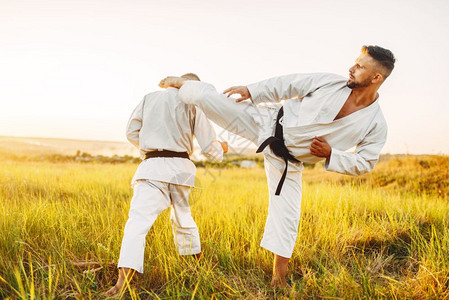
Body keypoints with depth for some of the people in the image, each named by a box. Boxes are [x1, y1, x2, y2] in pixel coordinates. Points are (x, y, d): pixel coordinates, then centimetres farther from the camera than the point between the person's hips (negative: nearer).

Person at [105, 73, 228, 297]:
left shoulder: (150, 98, 10)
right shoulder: (192, 105, 5)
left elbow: (132, 133, 10)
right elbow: (210, 147, 3)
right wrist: (222, 149, 26)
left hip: (153, 167, -2)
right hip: (181, 168, 2)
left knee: (138, 220, -13)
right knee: (183, 217, 24)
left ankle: (122, 282, -27)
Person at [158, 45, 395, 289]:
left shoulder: (376, 125, -11)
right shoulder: (330, 81, -9)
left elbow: (364, 163, -5)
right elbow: (288, 84, -1)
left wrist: (329, 154, -18)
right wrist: (251, 90, -5)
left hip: (286, 160, 0)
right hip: (266, 122, 1)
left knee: (286, 217, -1)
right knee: (206, 97, -4)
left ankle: (279, 279, 20)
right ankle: (181, 84, 33)